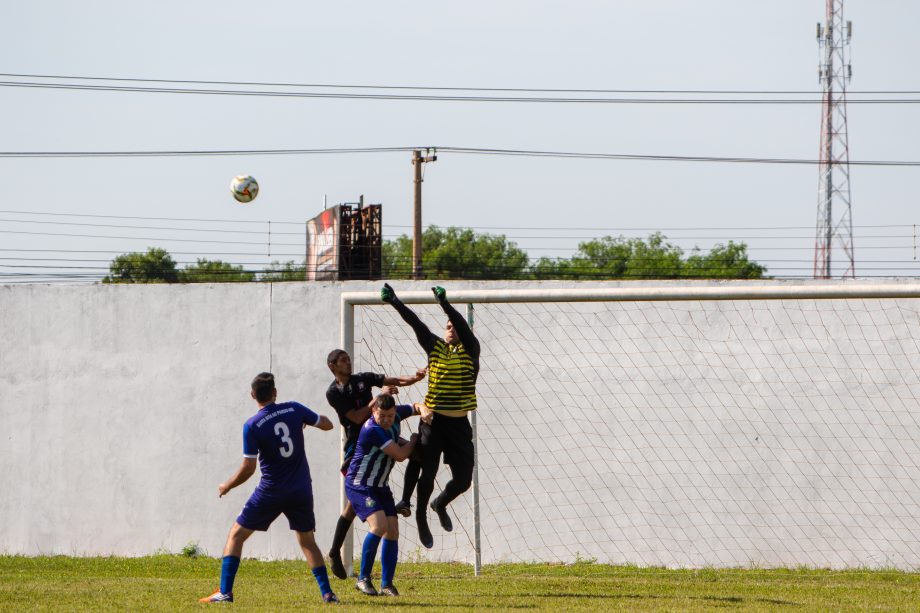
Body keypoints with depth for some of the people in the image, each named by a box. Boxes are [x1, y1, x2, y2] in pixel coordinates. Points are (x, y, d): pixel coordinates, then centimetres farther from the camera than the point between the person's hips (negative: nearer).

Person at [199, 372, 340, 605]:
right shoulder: (294, 409, -3)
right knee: (307, 541, 20)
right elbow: (327, 424, 9)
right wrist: (306, 420, 30)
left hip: (271, 491, -4)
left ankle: (225, 592, -3)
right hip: (301, 491, 4)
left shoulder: (252, 426, -12)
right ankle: (327, 592, 9)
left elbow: (248, 468, -12)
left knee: (236, 536, 7)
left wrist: (226, 486, 4)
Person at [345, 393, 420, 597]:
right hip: (359, 485, -8)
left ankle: (386, 584, 2)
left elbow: (417, 407, 18)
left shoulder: (396, 415, -3)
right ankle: (363, 579, -16)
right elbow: (400, 455, -22)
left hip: (381, 486, 8)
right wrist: (413, 441, -4)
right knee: (379, 525, -25)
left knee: (392, 531, -2)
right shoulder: (372, 430, -27)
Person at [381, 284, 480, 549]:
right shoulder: (435, 346, 6)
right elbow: (416, 324, -3)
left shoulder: (470, 350, 1)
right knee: (428, 473, -4)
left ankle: (440, 505, 34)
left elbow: (463, 327, -15)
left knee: (463, 480, 3)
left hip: (459, 424, 0)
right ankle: (421, 517, 17)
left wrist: (445, 305, -25)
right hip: (433, 420, 0)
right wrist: (396, 303, -11)